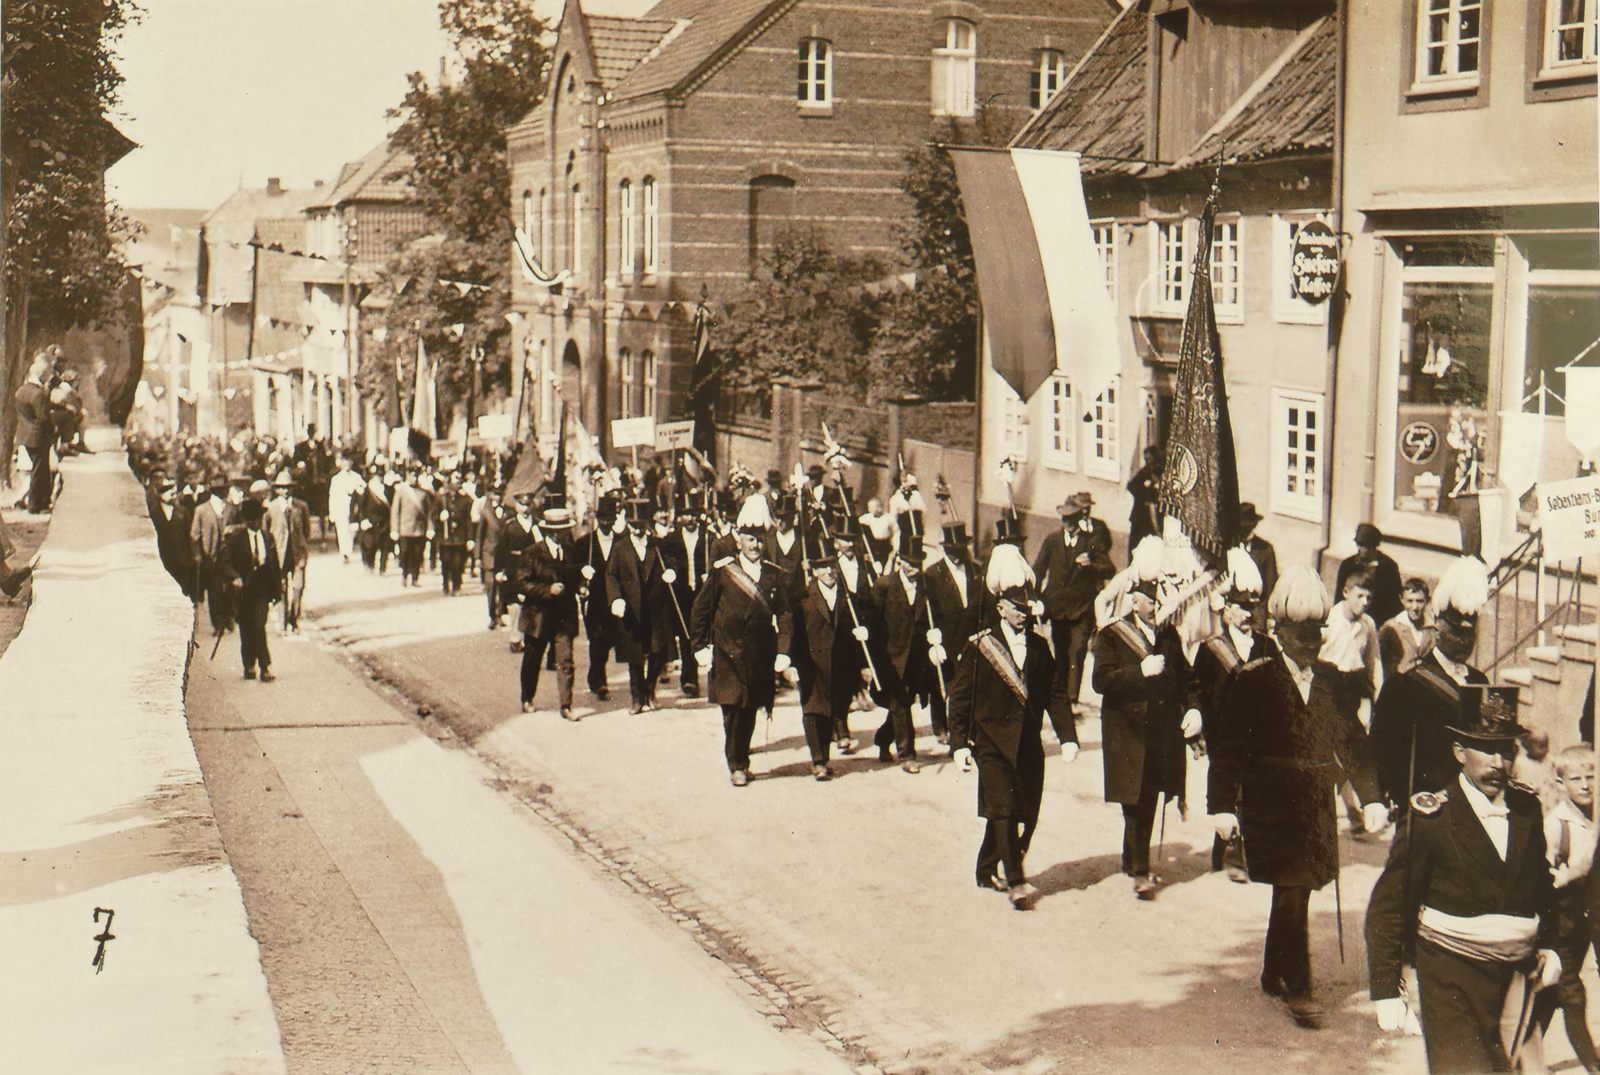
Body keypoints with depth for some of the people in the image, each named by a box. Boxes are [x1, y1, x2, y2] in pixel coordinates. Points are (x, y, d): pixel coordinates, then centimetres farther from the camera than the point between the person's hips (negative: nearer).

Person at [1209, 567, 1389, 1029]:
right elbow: (1227, 744, -9)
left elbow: (1352, 740, 10)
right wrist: (1222, 805, -16)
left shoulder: (1329, 681, 8)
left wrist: (1371, 796, 1)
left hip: (1316, 808, 5)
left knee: (1294, 891, 13)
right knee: (1292, 892, -7)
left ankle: (1274, 975, 27)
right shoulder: (1253, 679, -7)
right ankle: (1298, 988, 2)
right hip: (1271, 805, -5)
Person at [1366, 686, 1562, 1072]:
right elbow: (1387, 908, -9)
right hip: (1453, 985, -5)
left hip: (1519, 980, 5)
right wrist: (1385, 991, -11)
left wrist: (1548, 945, 10)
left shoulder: (1526, 809, 5)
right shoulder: (1430, 818, -11)